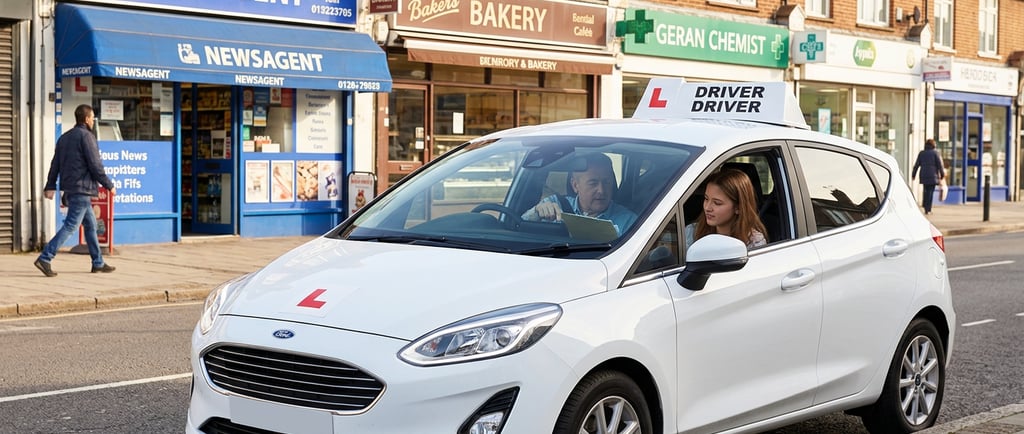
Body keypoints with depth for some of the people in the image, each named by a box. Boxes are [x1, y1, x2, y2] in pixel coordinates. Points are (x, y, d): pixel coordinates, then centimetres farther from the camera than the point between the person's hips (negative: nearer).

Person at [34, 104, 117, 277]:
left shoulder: (64, 138, 16)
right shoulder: (86, 136, -10)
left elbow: (55, 164, 12)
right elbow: (95, 165, -14)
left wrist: (50, 186, 10)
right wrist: (109, 185, -6)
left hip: (69, 189, 9)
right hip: (82, 188, -9)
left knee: (90, 224, 15)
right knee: (70, 226, -10)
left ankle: (98, 263, 18)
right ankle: (45, 258, -17)